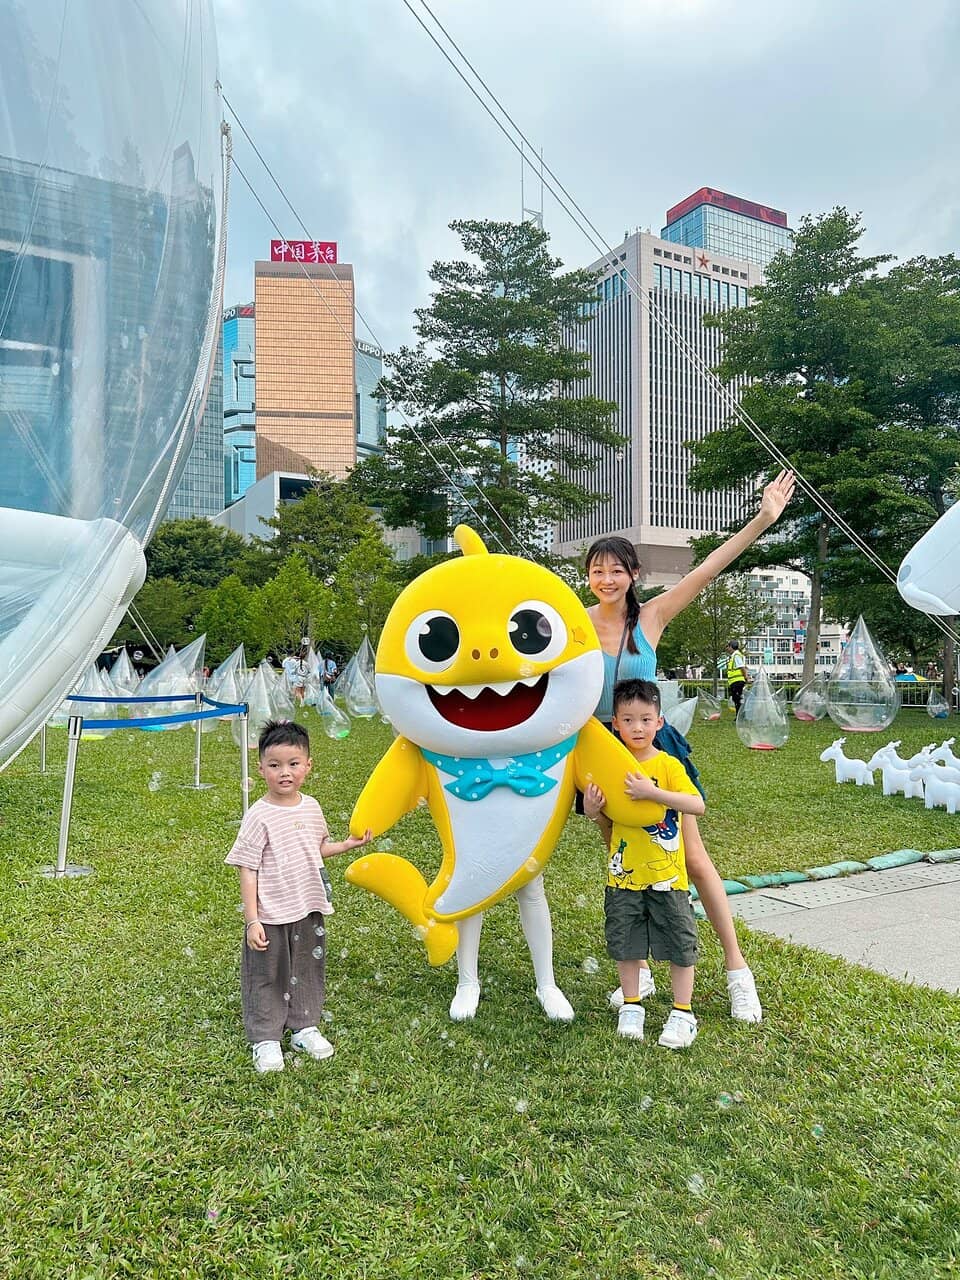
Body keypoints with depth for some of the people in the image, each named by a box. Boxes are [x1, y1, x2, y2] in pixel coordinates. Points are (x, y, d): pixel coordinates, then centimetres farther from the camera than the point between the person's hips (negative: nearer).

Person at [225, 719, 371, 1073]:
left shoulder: (311, 808, 0)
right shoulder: (258, 817, -18)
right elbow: (248, 871, -16)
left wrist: (346, 845, 2)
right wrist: (252, 921, -18)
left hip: (309, 912, 6)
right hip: (271, 917, -5)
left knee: (308, 971, 19)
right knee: (267, 977, 11)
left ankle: (304, 1027, 39)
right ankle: (265, 1040, 30)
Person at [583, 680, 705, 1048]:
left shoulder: (668, 765, -10)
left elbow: (697, 805, -22)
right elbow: (606, 820, 9)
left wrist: (652, 792, -32)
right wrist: (592, 808, -14)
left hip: (667, 876, -3)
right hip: (624, 875, 3)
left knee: (679, 943, 9)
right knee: (625, 944, 13)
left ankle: (683, 1013, 26)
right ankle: (631, 1007, 32)